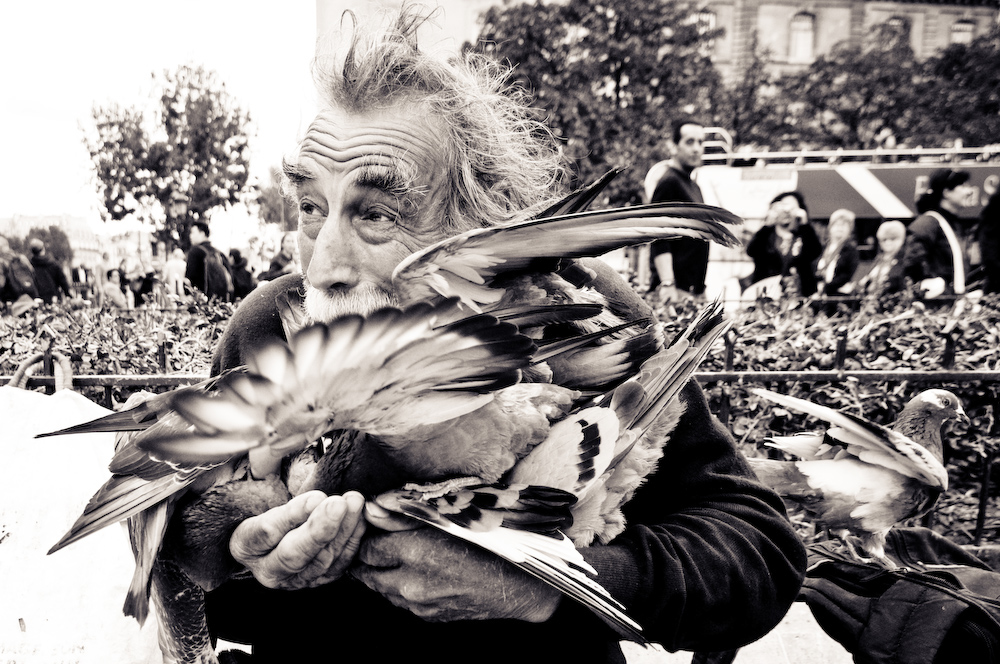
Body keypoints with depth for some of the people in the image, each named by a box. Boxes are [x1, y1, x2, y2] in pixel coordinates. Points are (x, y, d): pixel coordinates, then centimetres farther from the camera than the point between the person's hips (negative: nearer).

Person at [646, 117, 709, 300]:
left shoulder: (693, 186, 21)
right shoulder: (668, 182, -9)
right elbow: (658, 239, -18)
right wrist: (667, 284, -26)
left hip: (694, 288, 9)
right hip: (676, 289, -9)